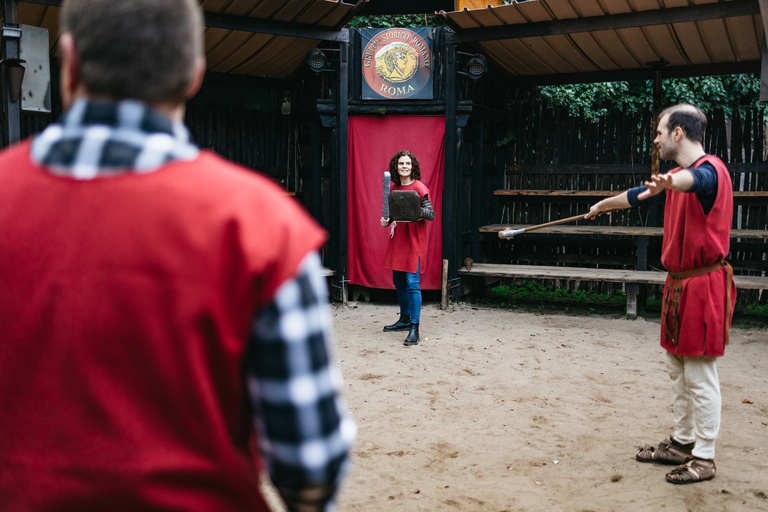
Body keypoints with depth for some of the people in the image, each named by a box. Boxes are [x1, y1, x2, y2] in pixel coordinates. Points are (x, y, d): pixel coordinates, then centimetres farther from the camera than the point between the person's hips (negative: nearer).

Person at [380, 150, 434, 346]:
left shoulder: (419, 187, -8)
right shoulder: (394, 188, 11)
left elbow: (431, 214, -11)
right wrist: (387, 220, 2)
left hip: (414, 241, -7)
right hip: (397, 239, 7)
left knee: (412, 283, -11)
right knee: (398, 281, 14)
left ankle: (414, 328, -9)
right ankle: (405, 319, 30)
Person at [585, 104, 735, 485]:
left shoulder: (710, 170, -15)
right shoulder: (678, 178, 15)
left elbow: (693, 179, -40)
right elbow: (639, 196, 31)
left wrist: (668, 182, -62)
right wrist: (604, 204, 44)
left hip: (703, 285, -9)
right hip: (679, 282, 10)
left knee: (700, 375, -3)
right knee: (678, 370, 15)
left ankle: (704, 457, 8)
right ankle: (682, 443, 27)